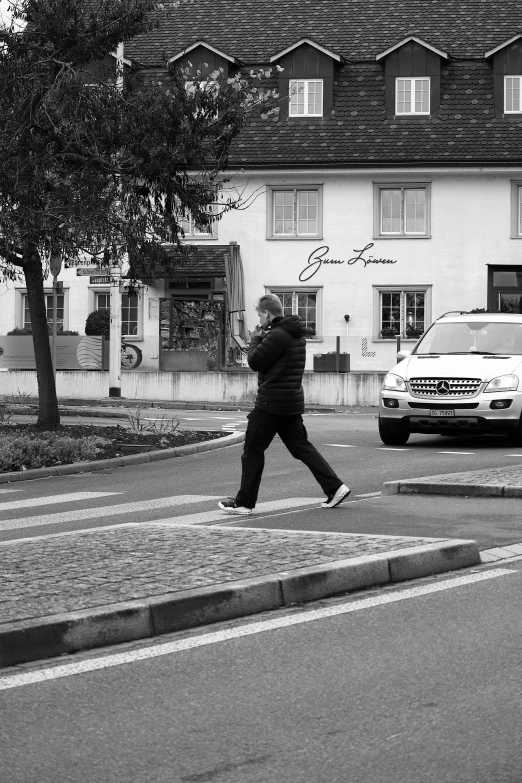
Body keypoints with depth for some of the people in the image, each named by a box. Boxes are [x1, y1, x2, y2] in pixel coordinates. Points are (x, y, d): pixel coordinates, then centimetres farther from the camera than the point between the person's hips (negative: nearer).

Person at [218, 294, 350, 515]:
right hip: (293, 401, 9)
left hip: (272, 402, -9)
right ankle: (335, 487, 4)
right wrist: (261, 339, 9)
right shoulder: (296, 335, 14)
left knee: (253, 451, 0)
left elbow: (255, 362, -16)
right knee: (301, 446, 12)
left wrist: (255, 339, 0)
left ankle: (244, 502, 3)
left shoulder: (277, 335, -17)